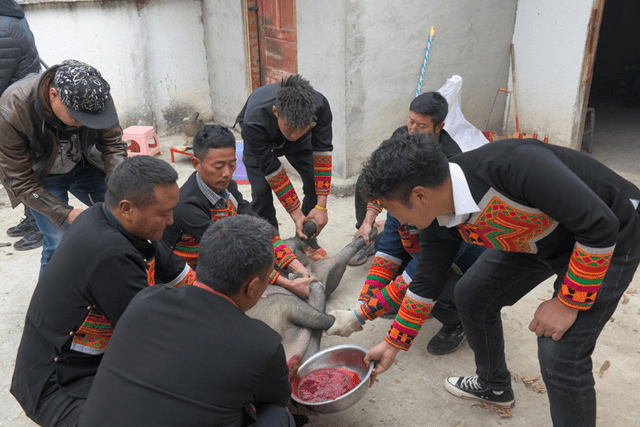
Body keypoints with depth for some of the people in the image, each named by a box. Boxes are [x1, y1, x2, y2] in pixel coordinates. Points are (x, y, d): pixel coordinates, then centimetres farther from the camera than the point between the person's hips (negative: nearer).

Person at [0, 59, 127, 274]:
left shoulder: (96, 94, -26)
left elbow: (112, 144, -12)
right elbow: (19, 183, -24)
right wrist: (67, 213, -33)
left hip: (86, 165, 3)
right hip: (42, 178, -3)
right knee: (60, 244, -15)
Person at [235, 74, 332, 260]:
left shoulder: (319, 105, -39)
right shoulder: (254, 121, -45)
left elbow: (322, 152, -29)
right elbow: (272, 170, -33)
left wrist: (321, 206, -31)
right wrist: (296, 215, -31)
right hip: (260, 140, -2)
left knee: (316, 182, -11)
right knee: (261, 191, -18)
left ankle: (307, 240, 10)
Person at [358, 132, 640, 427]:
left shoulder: (513, 165, -40)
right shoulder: (438, 223, -14)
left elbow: (601, 226, -33)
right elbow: (425, 284, 2)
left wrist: (568, 303, -24)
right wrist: (393, 344, 10)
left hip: (607, 241, -7)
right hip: (535, 241, 7)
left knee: (559, 357, -16)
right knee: (471, 296, 11)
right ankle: (493, 386, 36)